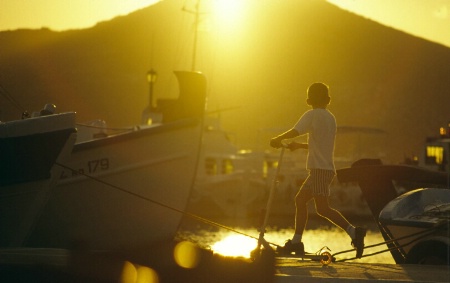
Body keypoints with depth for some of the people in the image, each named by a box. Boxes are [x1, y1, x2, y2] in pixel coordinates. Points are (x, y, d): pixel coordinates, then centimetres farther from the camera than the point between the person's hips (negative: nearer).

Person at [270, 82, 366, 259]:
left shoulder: (312, 115, -8)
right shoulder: (330, 117, 17)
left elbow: (294, 132, -17)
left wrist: (277, 140, -1)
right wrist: (299, 145, 25)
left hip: (320, 169, -9)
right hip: (325, 167, 9)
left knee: (322, 208, -14)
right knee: (300, 199, 13)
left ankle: (353, 231, -22)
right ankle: (296, 242, 14)